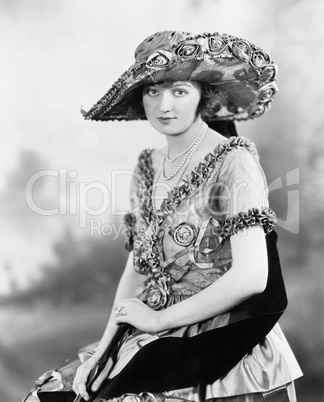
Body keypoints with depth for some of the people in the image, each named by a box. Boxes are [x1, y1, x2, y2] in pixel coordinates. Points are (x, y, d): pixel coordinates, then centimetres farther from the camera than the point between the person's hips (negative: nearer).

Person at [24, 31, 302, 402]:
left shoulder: (232, 161, -14)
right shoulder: (148, 167, 6)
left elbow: (250, 277, -21)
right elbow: (136, 268, 10)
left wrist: (159, 319, -12)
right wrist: (107, 346, -1)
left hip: (224, 357, -6)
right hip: (157, 347, 6)